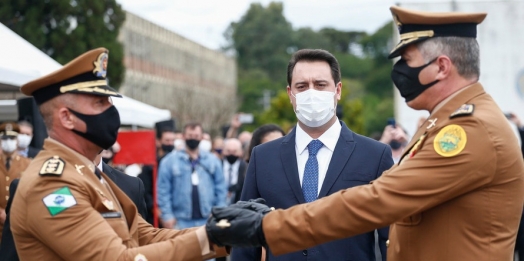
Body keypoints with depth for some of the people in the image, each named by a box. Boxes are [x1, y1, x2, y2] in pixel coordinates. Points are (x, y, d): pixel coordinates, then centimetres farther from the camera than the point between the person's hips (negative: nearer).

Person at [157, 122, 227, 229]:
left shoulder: (212, 160, 10)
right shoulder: (170, 161, 2)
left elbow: (221, 188, 9)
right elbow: (163, 190, -1)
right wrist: (167, 215, -8)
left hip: (208, 220, 2)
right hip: (182, 221, -2)